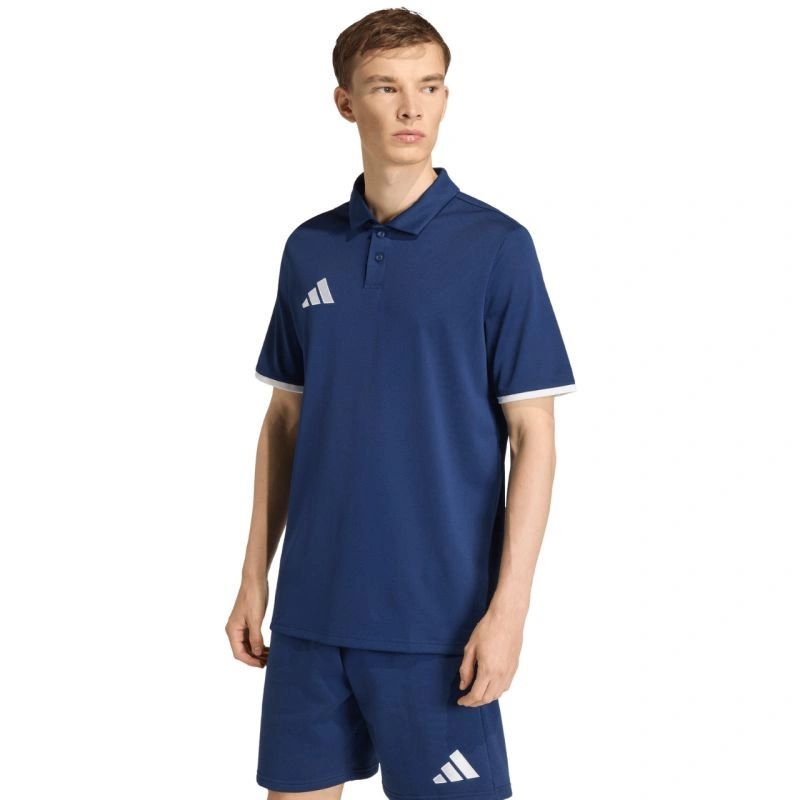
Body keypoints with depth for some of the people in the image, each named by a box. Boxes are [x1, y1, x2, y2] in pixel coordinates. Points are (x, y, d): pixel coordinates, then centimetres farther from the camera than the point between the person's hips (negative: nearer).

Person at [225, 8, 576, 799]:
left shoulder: (496, 246, -6)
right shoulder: (309, 250, 7)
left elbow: (533, 437, -8)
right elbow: (285, 421, 13)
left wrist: (509, 604, -14)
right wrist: (255, 577, 10)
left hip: (436, 615, -4)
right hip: (312, 608, 4)